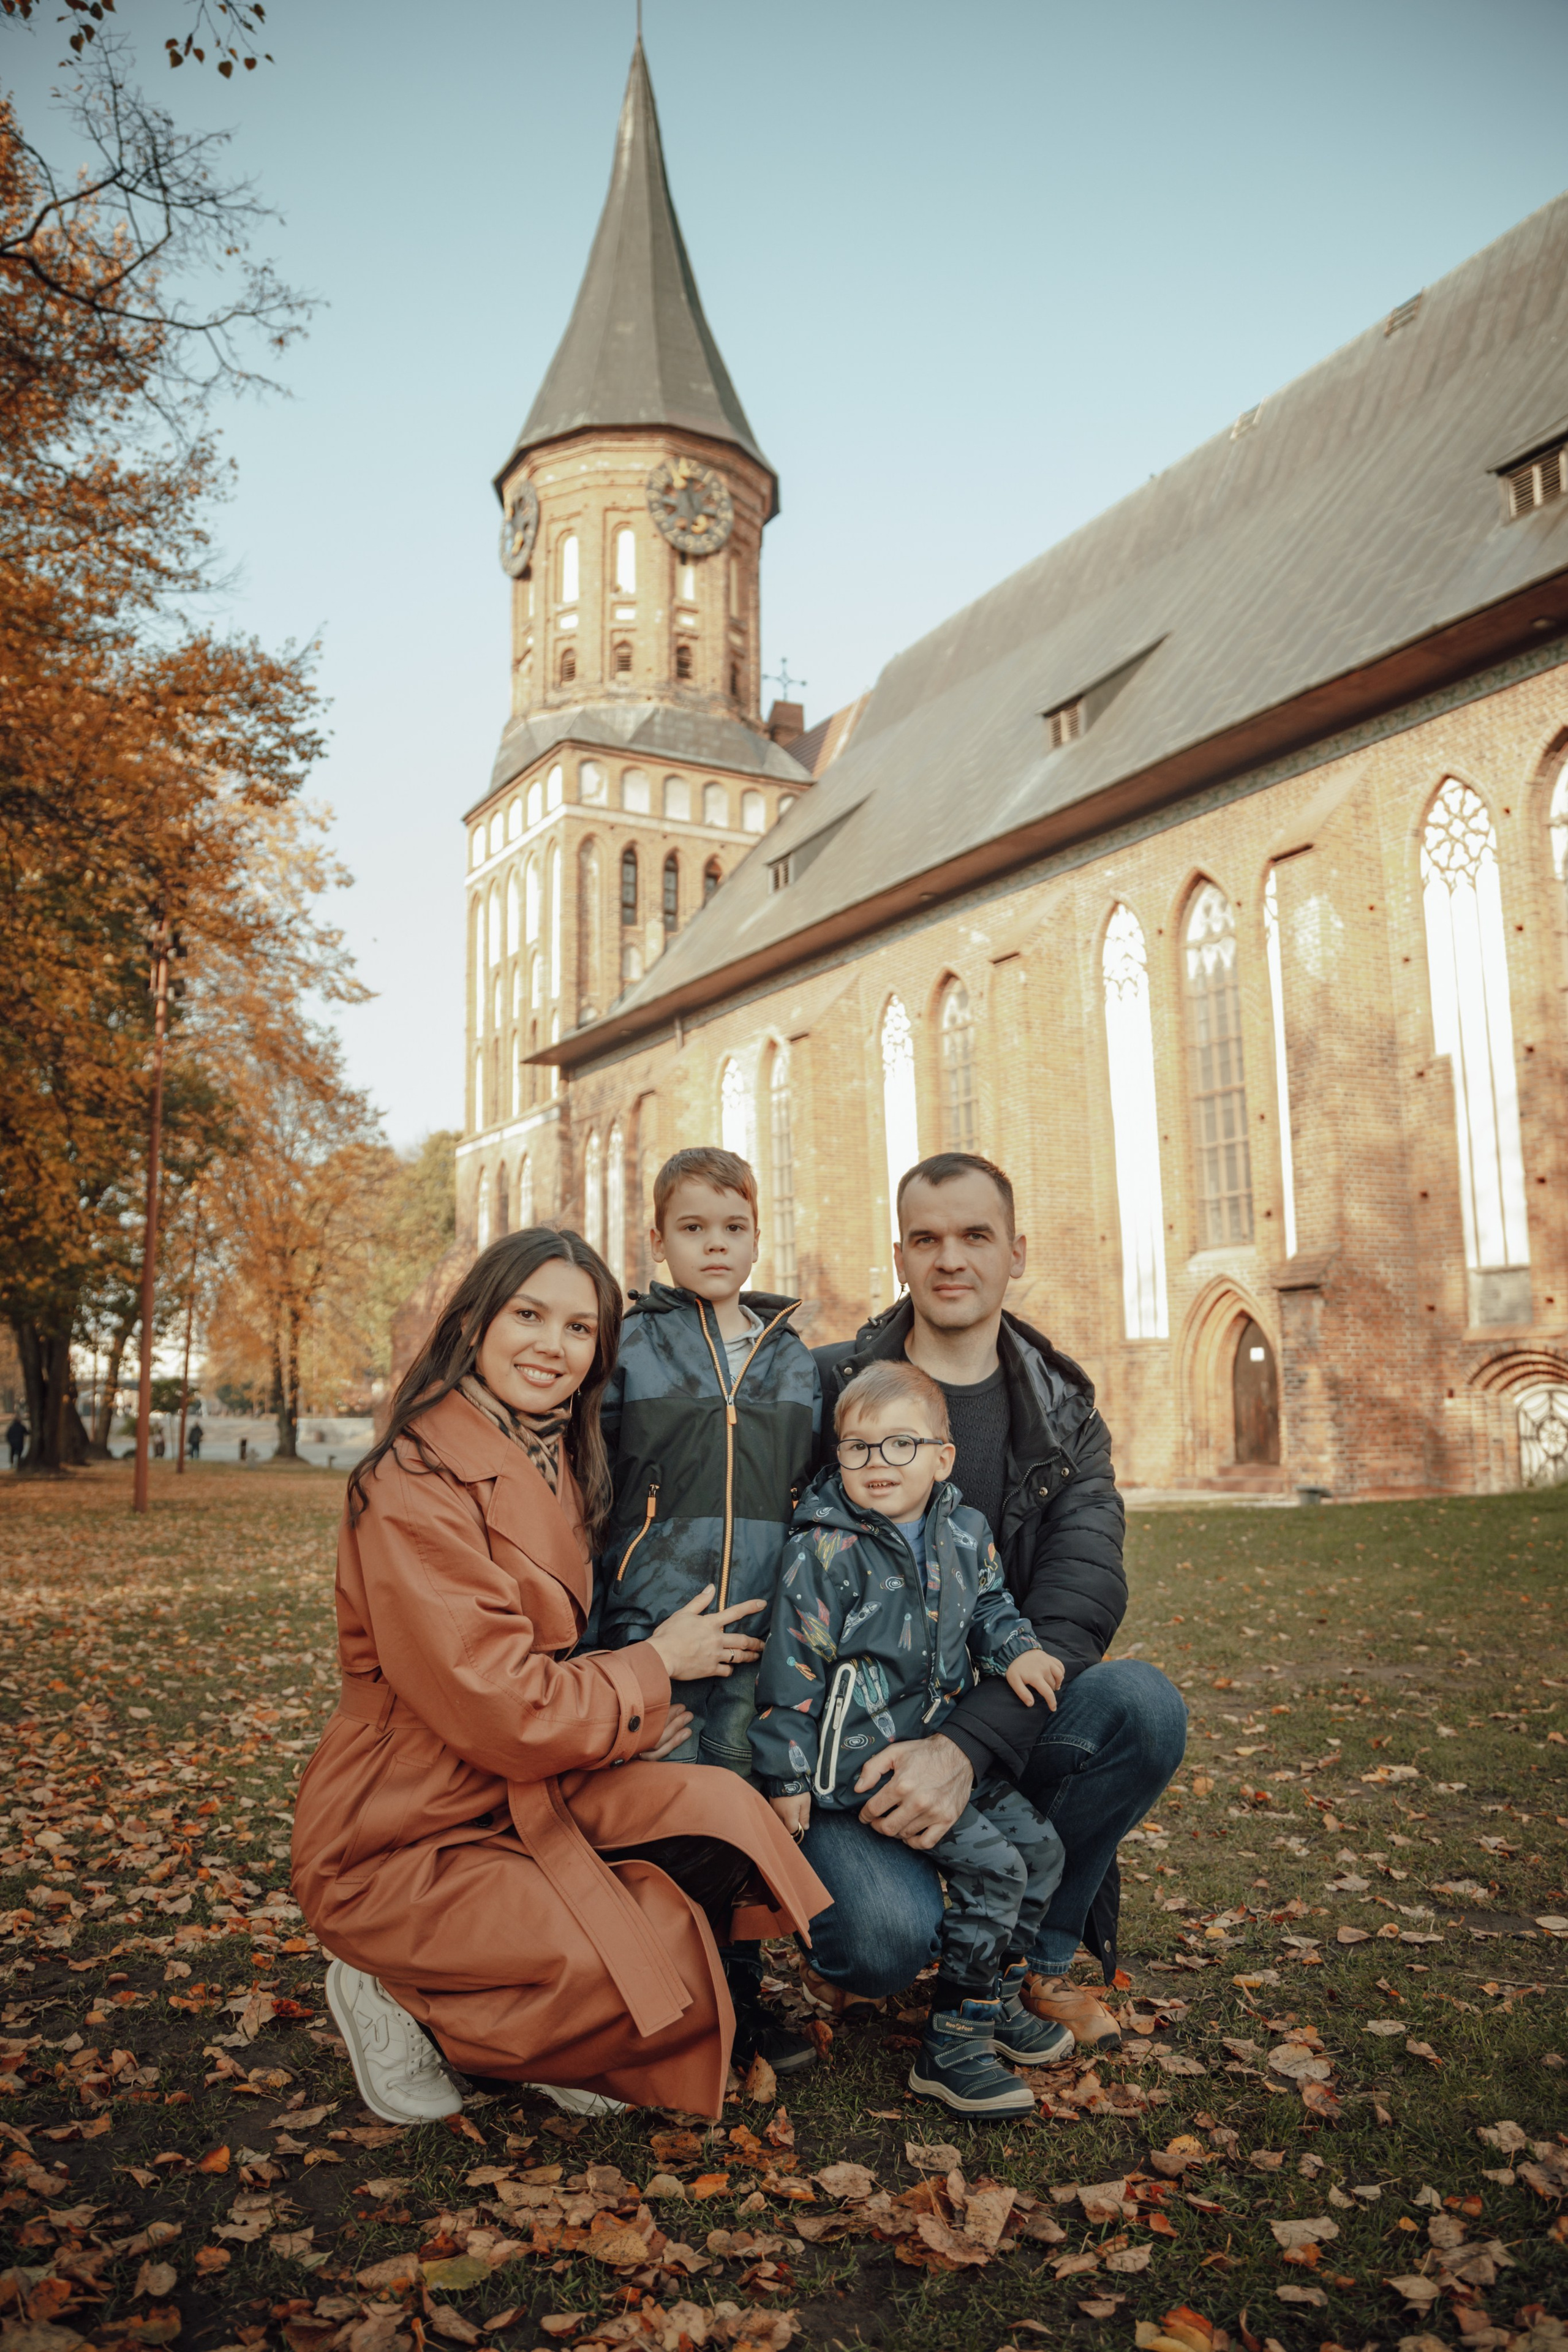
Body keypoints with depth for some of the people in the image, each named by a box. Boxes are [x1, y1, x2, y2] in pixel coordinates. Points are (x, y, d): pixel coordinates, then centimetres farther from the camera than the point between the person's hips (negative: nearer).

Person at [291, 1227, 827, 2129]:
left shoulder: (558, 1468, 8)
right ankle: (407, 2002, 1)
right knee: (673, 1984, -21)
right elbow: (503, 1709, -22)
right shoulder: (415, 1484, -20)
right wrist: (655, 1666, -9)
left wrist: (619, 1708, -2)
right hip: (403, 1842, -8)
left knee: (726, 1812, -17)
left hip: (526, 1800, 8)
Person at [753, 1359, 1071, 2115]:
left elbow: (987, 1605, 22)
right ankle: (951, 2047, -3)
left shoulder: (965, 1533, 3)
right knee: (990, 1863, -16)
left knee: (1039, 1846, 10)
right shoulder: (824, 1553, -17)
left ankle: (997, 1998, 29)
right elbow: (793, 1671, -15)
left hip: (944, 1746, 8)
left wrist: (1015, 1651, 1)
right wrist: (787, 1778, -13)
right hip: (861, 1762, -8)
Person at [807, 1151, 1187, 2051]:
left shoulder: (1062, 1414, 3)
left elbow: (1080, 1599, -10)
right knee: (887, 1939, -28)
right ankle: (849, 1871, 12)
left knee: (1145, 1705, -26)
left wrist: (967, 1746, -25)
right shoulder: (830, 1386, -3)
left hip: (1001, 1713, 3)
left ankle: (1035, 1953, -1)